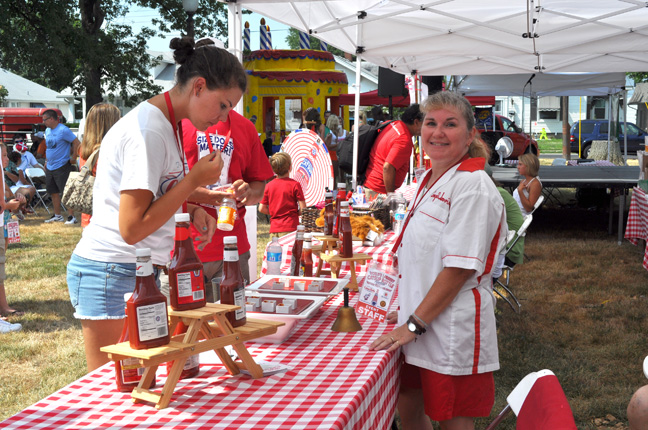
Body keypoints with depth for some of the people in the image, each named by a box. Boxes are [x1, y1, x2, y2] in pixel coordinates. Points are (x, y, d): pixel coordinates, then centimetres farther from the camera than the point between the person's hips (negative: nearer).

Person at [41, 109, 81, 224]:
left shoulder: (63, 130, -14)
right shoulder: (47, 131, 12)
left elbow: (77, 143, -17)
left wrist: (73, 158, -15)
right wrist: (47, 161, 20)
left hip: (62, 167, -9)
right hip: (50, 167, 9)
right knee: (53, 192, 13)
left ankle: (71, 216, -3)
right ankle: (57, 215, 24)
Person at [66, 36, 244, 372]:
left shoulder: (162, 123, 12)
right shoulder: (149, 131, -18)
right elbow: (132, 228, -21)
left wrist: (191, 210, 4)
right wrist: (194, 180, -16)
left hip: (139, 273, 9)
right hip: (113, 273, -9)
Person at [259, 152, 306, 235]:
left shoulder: (269, 186, 5)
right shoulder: (294, 184, -6)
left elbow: (262, 209, 6)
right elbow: (303, 208, -7)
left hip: (274, 229, 4)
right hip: (290, 227, -4)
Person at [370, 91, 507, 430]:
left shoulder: (471, 186, -17)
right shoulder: (431, 181, 11)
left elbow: (460, 267, -21)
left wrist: (414, 324, -18)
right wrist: (408, 319, 15)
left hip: (452, 332, -8)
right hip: (418, 327, 9)